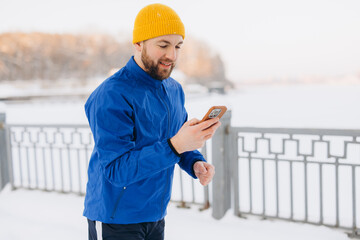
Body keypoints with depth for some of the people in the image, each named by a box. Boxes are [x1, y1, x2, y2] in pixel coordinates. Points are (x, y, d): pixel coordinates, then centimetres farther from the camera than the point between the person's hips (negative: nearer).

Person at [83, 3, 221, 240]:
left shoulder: (175, 90, 3)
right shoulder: (112, 96, -22)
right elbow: (116, 170, -27)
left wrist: (195, 163, -11)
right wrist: (174, 145, -37)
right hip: (115, 219, -7)